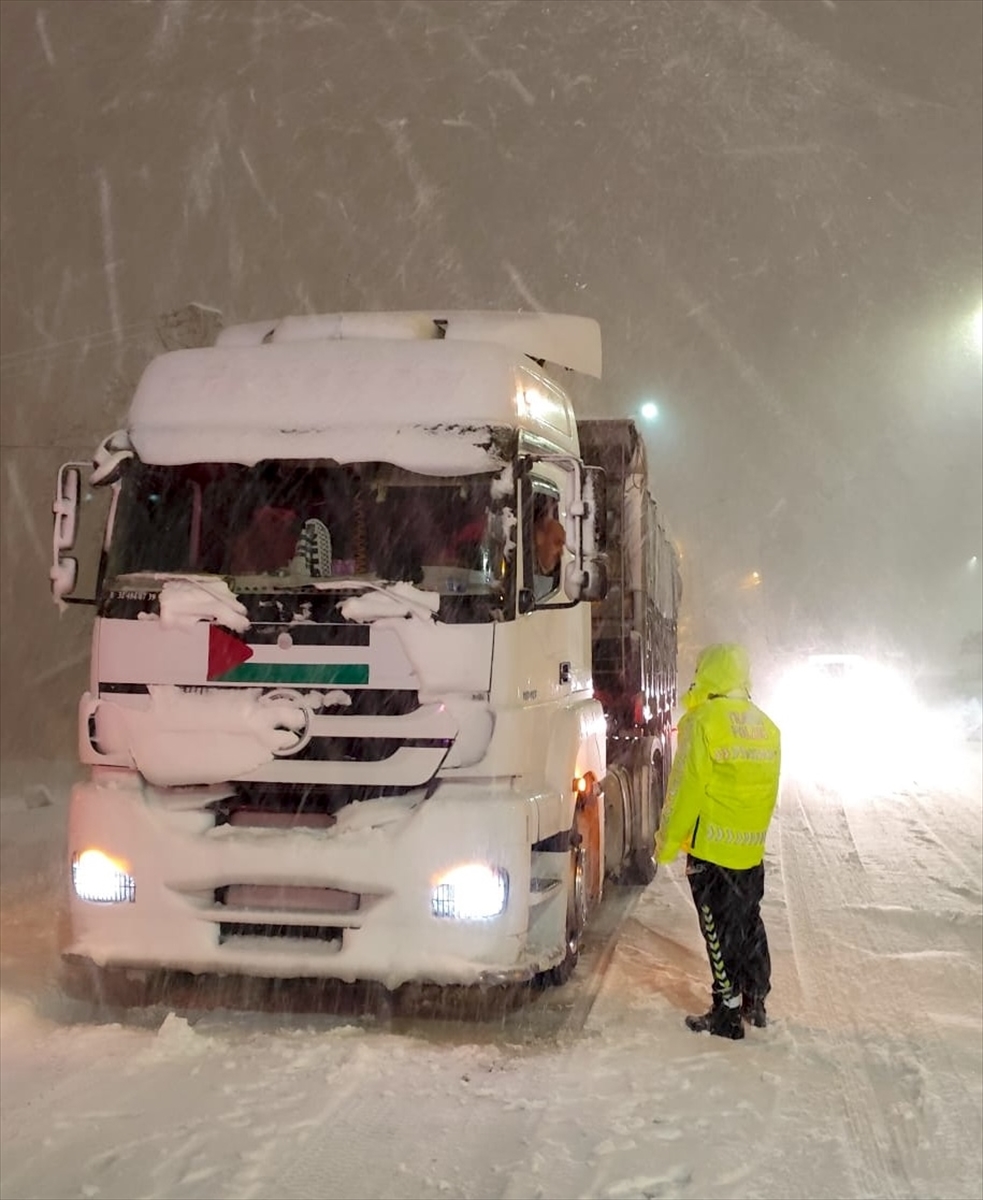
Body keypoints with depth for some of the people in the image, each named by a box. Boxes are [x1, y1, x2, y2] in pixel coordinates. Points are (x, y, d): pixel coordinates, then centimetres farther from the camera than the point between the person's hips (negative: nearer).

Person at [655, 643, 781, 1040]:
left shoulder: (703, 722, -15)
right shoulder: (767, 727, 6)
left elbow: (684, 791, -15)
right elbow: (770, 792, 12)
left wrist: (667, 842, -6)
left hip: (711, 848, -6)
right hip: (752, 851, 6)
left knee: (721, 932, 2)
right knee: (750, 925, 19)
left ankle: (727, 1014, 7)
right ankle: (756, 1003, 30)